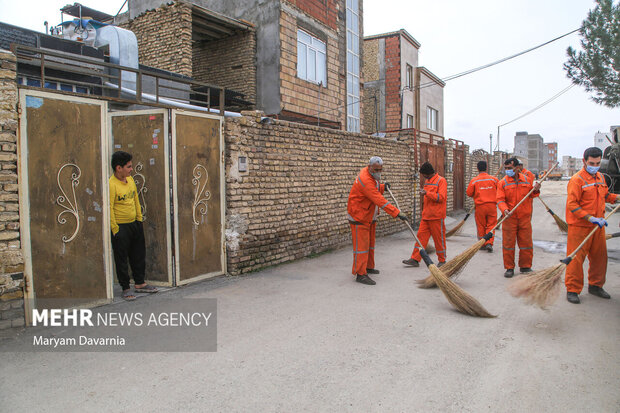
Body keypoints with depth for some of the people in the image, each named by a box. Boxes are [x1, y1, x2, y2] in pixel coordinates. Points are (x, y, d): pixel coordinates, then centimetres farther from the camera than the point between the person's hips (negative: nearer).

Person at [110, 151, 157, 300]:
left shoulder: (130, 179, 6)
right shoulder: (111, 184, -17)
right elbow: (109, 208, -17)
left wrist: (139, 218, 15)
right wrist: (115, 229, -16)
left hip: (134, 224, 8)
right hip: (121, 227, -8)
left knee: (138, 255, 16)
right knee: (122, 258, 4)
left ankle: (139, 283, 30)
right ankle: (125, 288, 16)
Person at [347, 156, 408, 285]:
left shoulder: (371, 176, 5)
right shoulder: (365, 180, -27)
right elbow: (380, 201, -33)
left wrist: (382, 187, 1)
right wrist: (397, 213, -34)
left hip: (370, 217, 10)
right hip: (359, 218, -10)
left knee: (370, 243, 18)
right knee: (361, 245, -9)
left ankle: (369, 267, 32)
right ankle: (360, 274, -5)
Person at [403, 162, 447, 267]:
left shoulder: (441, 180, -9)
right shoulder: (427, 181, 15)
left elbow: (441, 197, -19)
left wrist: (427, 193, -23)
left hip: (436, 216, -7)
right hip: (426, 215, 8)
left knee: (439, 238, 2)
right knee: (421, 236, 4)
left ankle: (442, 260, 17)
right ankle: (415, 259, 5)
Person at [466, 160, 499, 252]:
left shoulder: (474, 180, -5)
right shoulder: (494, 179, 0)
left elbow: (469, 193, -1)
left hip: (480, 206, -1)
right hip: (492, 205, 1)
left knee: (481, 226, 9)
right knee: (491, 225, 6)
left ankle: (483, 244, 14)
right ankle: (489, 243, -5)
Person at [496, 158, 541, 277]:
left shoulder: (526, 180, 8)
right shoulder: (503, 182, -2)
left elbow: (530, 196, 19)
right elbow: (500, 199, -8)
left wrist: (535, 190, -3)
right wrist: (505, 210, -26)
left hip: (525, 217, 3)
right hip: (509, 218, -2)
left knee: (526, 242, 7)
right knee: (508, 243, 1)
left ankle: (525, 266, 22)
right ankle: (509, 268, 13)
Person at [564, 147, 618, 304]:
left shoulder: (600, 177, 12)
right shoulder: (577, 179, -13)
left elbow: (605, 195, 28)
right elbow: (571, 204, -20)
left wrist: (616, 198, 9)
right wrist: (591, 218, -24)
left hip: (598, 226, 8)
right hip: (579, 226, -8)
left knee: (600, 256, 15)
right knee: (576, 258, -4)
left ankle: (595, 285, 31)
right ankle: (572, 290, 6)